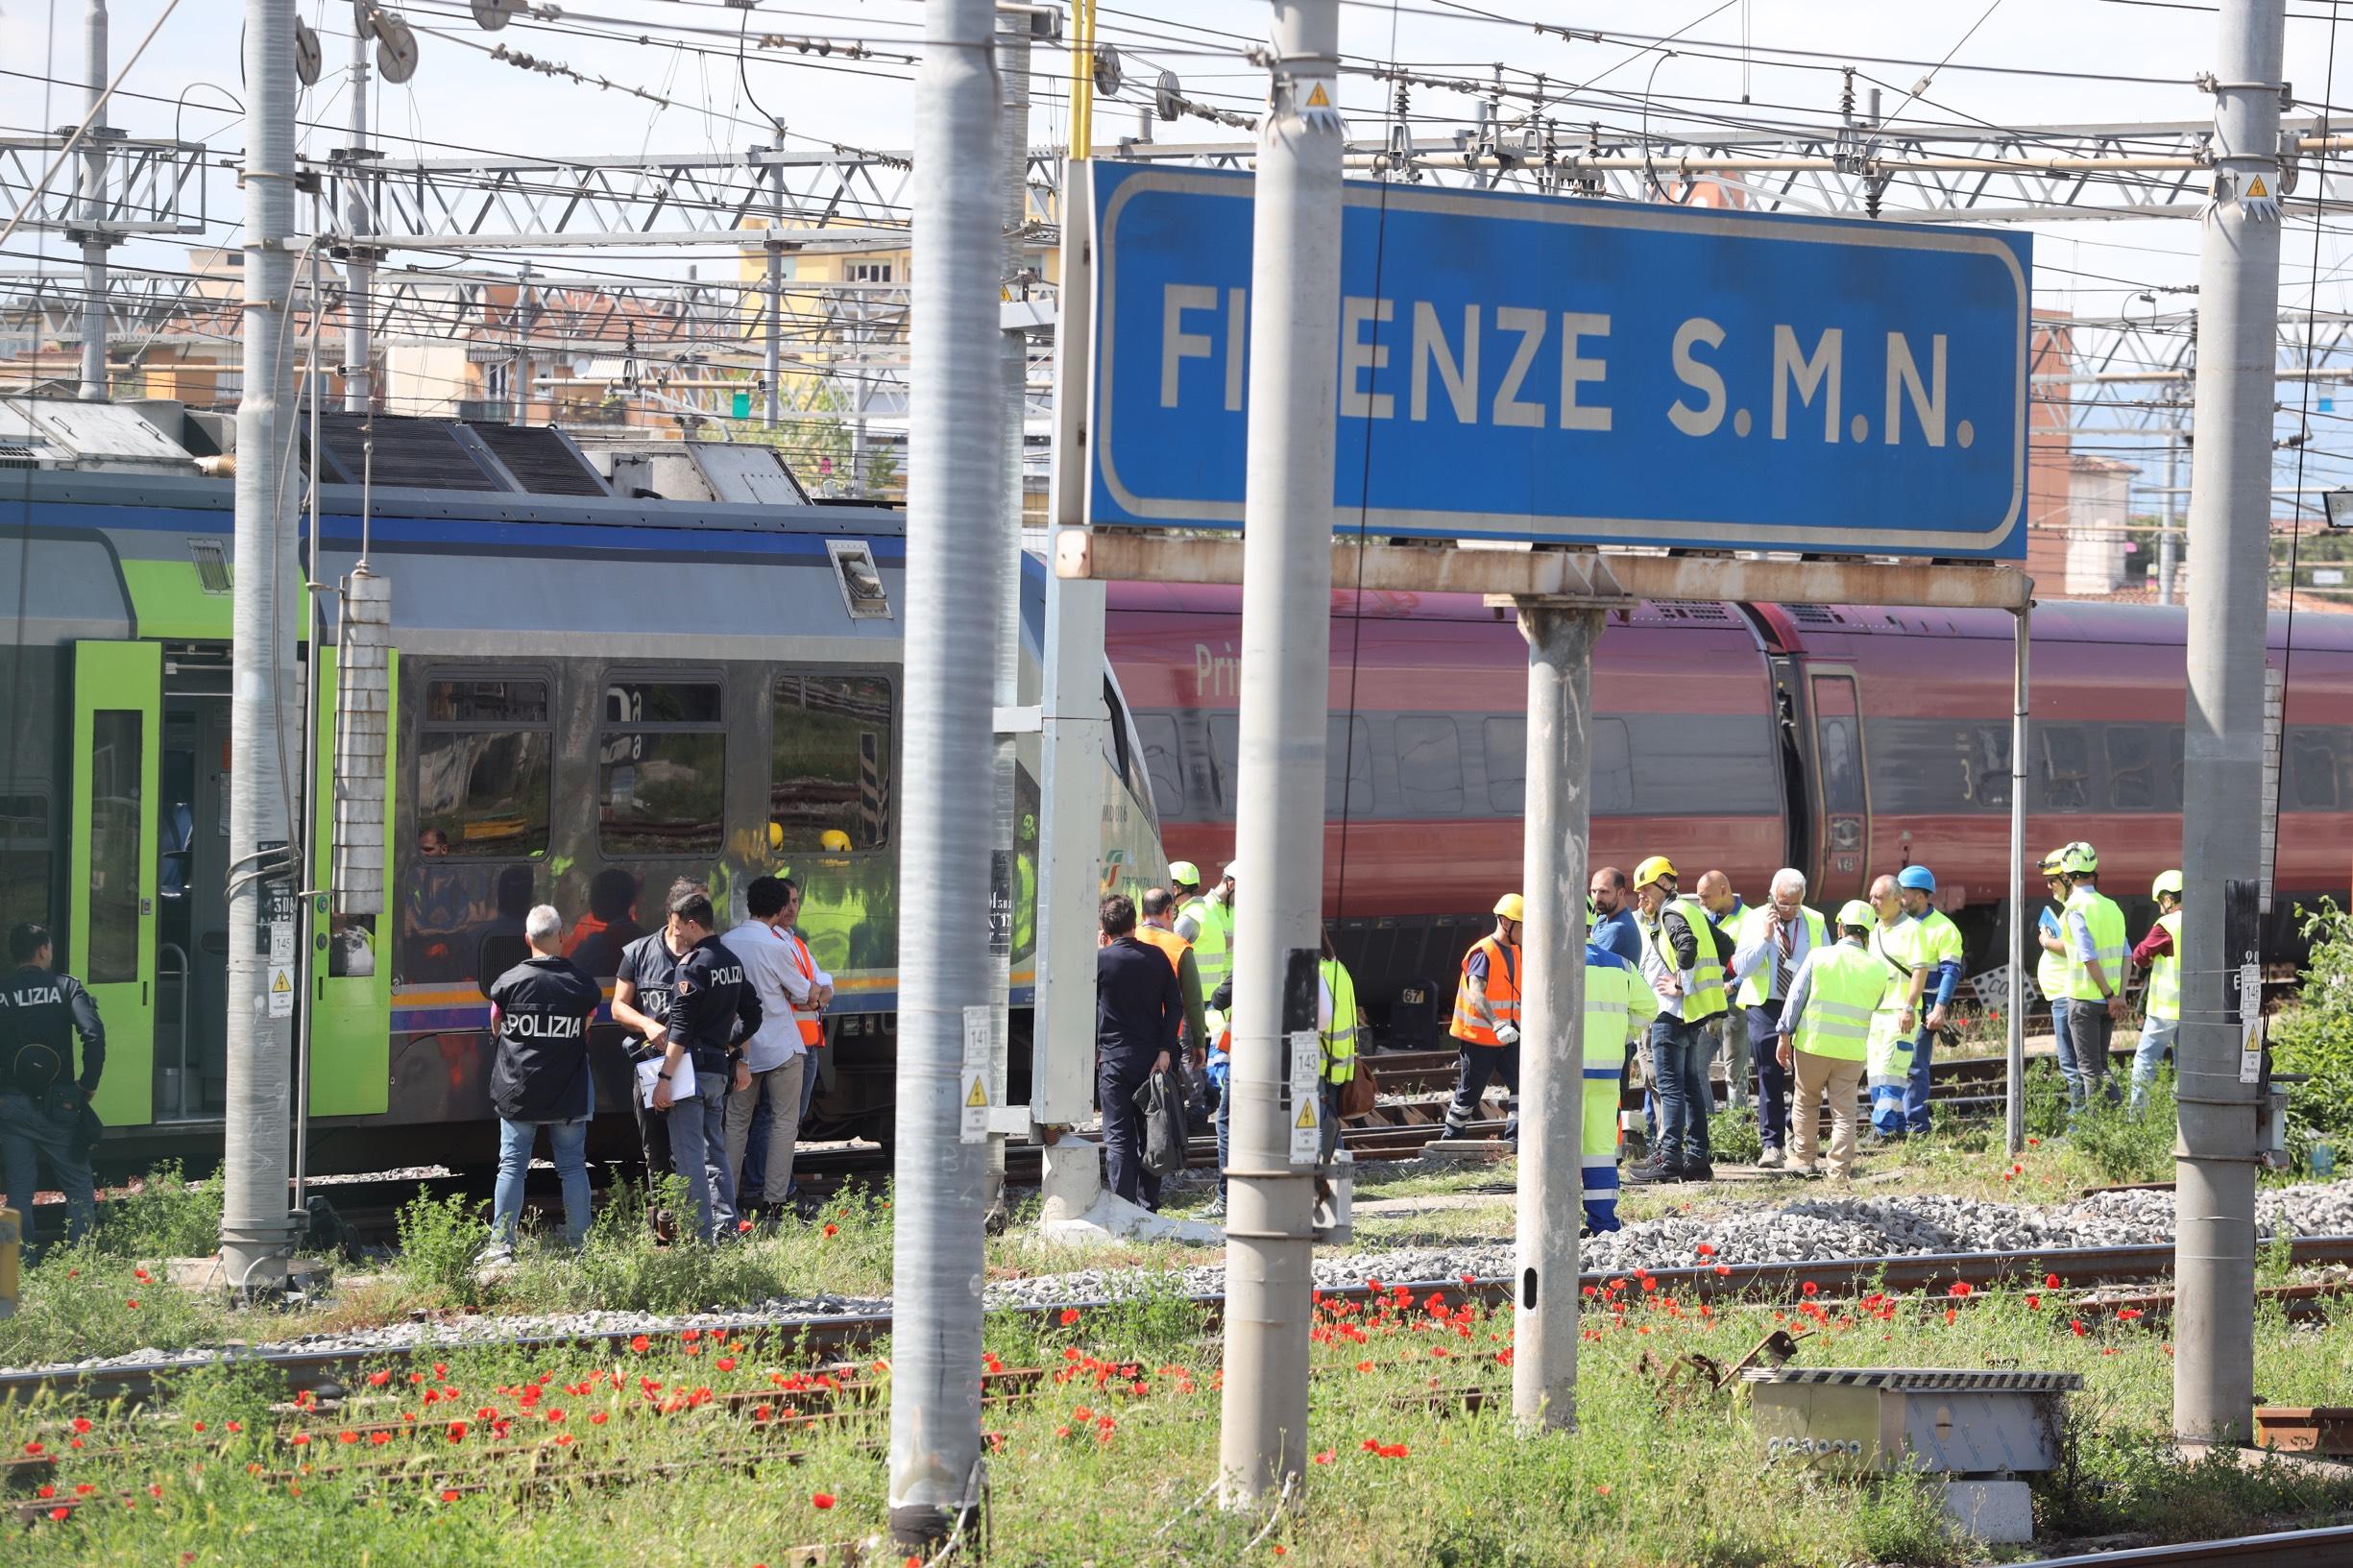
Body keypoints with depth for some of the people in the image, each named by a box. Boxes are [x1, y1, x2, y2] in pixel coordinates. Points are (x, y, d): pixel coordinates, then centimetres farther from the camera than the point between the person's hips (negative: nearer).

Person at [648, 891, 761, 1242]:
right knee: (715, 1150, 17)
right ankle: (726, 1226, 16)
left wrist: (665, 1078, -19)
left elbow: (681, 1028, -19)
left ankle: (699, 1235, -8)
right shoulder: (732, 962, 13)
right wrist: (738, 1059, 25)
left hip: (692, 1067, -9)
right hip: (720, 1069, 9)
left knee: (688, 1156, -5)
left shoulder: (693, 965, -14)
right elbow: (750, 1016, 20)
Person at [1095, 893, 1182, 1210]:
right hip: (1151, 1059, 3)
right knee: (1149, 1135, 12)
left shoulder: (1101, 960, -7)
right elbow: (1175, 1006, 0)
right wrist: (1165, 1050, -1)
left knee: (1118, 1137, -1)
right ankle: (1149, 1206, 14)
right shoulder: (1156, 957, 3)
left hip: (1114, 1060, -3)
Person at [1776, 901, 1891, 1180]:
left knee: (1806, 1102, 17)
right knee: (1844, 1110, 7)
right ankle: (1840, 1166, 3)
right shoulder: (1879, 969, 0)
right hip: (1853, 1050, 1)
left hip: (1812, 1044, -1)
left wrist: (1785, 1036, 2)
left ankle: (1803, 1159, 21)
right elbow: (1876, 1009, 12)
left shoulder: (1818, 957, -6)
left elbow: (1796, 997, -4)